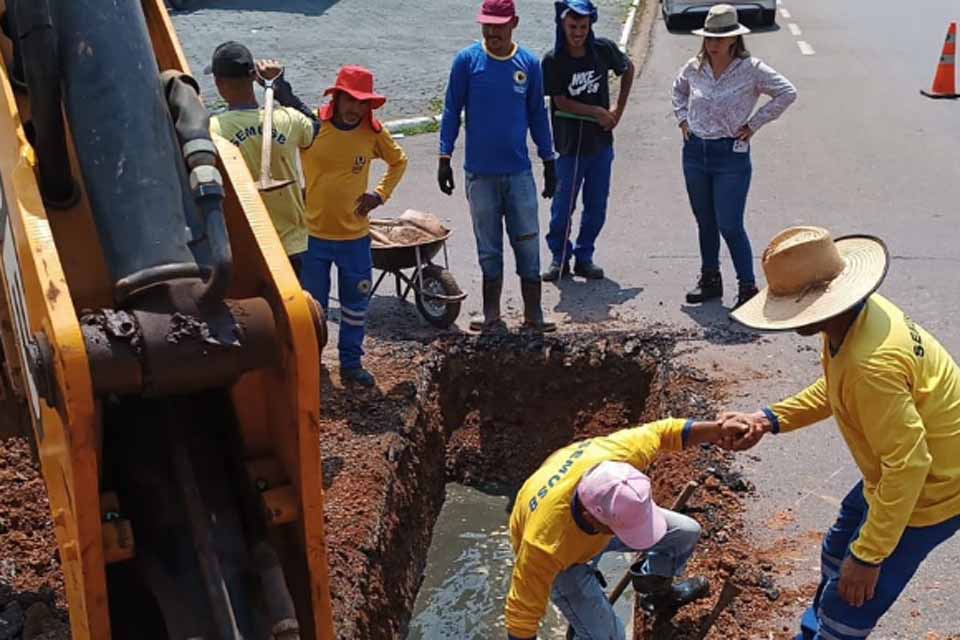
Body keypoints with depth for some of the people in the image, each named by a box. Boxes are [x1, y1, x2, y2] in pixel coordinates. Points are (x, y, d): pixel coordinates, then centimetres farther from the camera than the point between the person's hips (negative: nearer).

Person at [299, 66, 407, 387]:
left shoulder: (373, 131, -4)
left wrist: (381, 194, 2)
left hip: (355, 235, 2)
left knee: (356, 304, 13)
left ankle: (351, 363, 29)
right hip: (313, 234, -2)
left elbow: (399, 161, 12)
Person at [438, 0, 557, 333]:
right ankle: (491, 315, 19)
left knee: (528, 245, 3)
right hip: (480, 173, -1)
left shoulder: (529, 64, 2)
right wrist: (445, 158, -3)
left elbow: (537, 115, 10)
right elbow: (452, 111, 1)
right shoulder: (467, 61, -3)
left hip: (519, 172, 1)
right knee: (488, 248, 8)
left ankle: (534, 314, 13)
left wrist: (549, 162, 10)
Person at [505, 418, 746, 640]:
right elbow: (523, 611, -32)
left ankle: (656, 588, 38)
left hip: (600, 518, 5)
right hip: (563, 560, -5)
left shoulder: (617, 454, -38)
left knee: (686, 532, 7)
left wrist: (715, 430, -26)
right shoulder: (545, 545, -46)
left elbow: (661, 431, -15)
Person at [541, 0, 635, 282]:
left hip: (601, 142, 3)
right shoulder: (553, 60, -10)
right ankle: (559, 258, 20)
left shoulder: (603, 49, -2)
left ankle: (584, 257, 22)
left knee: (596, 206, 8)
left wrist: (618, 110, 9)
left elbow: (628, 69, 15)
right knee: (563, 206, 2)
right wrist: (598, 112, -10)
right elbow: (561, 102, -10)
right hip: (569, 144, -3)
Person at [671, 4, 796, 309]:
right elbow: (678, 90, 24)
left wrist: (753, 125, -10)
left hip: (731, 155, -5)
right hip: (695, 151, 5)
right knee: (705, 223, 15)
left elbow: (787, 93, -10)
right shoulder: (694, 67, 3)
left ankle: (748, 287, 5)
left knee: (730, 226, -7)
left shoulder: (750, 69, -10)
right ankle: (710, 280, 30)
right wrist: (683, 118, 11)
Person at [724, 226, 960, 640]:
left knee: (848, 602, 0)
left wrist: (868, 556, -27)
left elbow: (908, 464, -34)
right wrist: (770, 420, -3)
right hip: (901, 473, 10)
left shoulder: (871, 364, -38)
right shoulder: (859, 314, -8)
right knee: (836, 556, 27)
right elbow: (833, 389, 9)